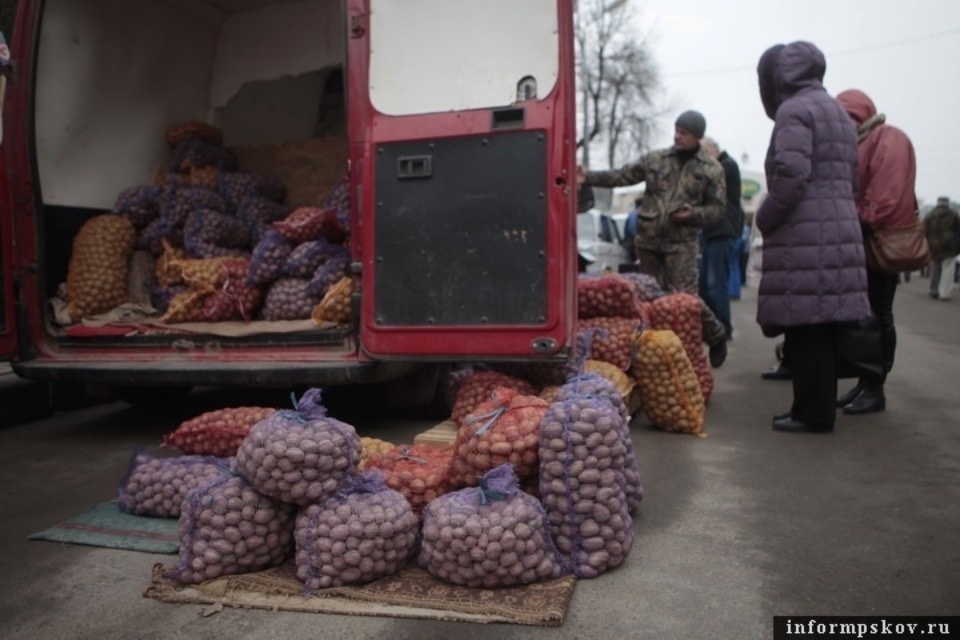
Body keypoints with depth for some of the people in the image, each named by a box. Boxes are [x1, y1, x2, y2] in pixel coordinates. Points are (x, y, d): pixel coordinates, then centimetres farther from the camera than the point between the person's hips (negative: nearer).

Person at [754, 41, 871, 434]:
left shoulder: (794, 110, -5)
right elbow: (851, 182, 23)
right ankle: (817, 408, 17)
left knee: (805, 324, -6)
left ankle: (812, 413, -1)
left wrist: (764, 219, -6)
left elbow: (791, 176, -18)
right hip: (839, 231, 9)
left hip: (804, 237, -9)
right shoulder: (838, 112, 25)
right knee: (820, 323, 10)